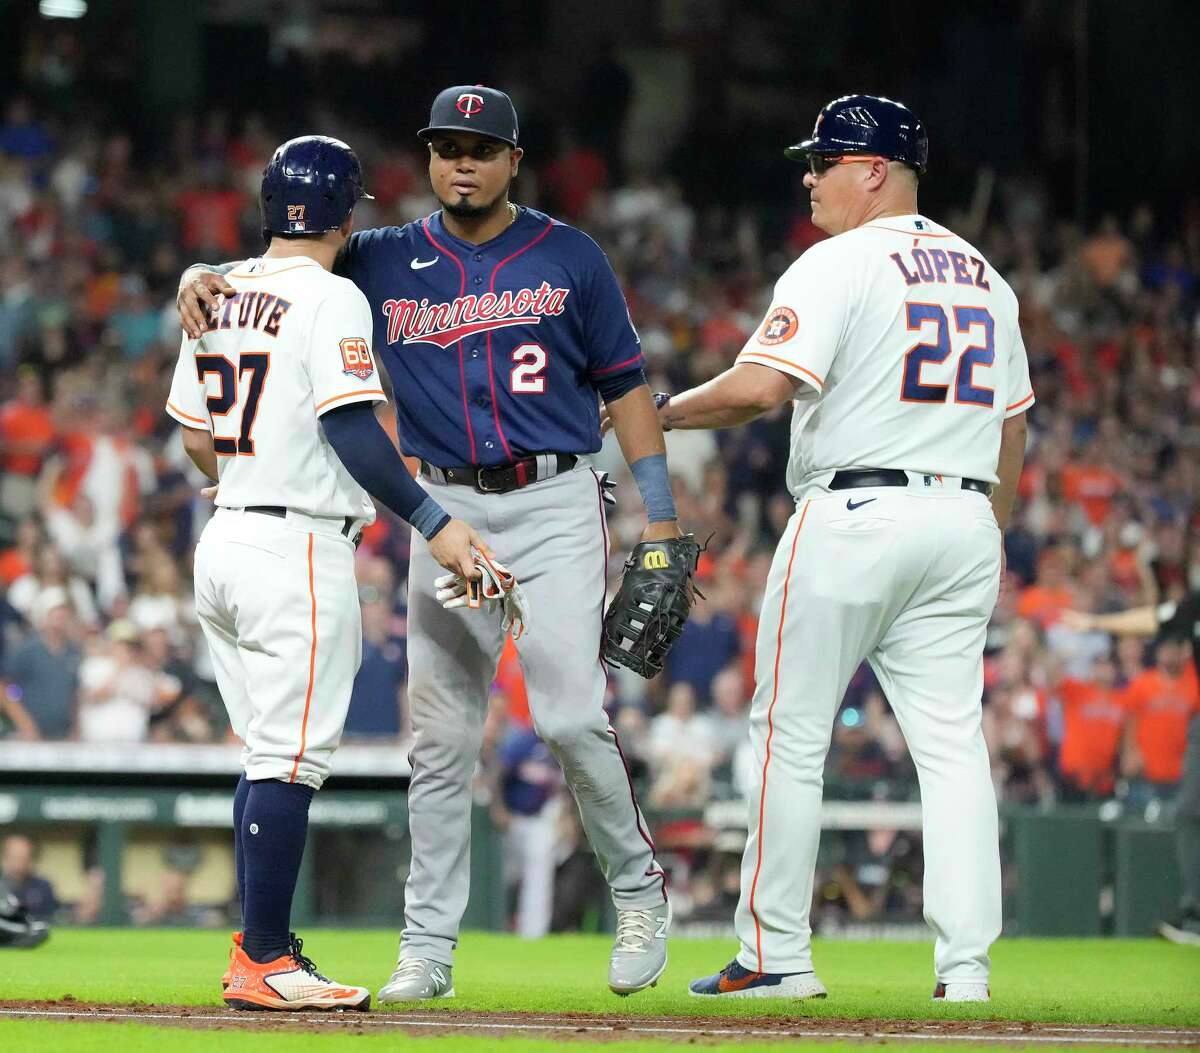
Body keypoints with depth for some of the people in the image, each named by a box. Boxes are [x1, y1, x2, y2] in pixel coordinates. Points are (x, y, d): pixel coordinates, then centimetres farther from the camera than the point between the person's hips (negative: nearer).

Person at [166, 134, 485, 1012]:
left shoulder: (218, 297, 12)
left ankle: (261, 952, 18)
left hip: (223, 542, 8)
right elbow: (351, 429, -19)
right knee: (291, 760, -6)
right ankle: (264, 963, -6)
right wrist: (431, 521, -20)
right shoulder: (330, 298, -10)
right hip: (300, 551, -8)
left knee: (271, 756, 15)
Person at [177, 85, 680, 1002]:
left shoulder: (570, 258, 3)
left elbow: (625, 384, 6)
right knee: (440, 735, 1)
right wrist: (201, 277, -15)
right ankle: (428, 949, 6)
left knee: (572, 713, -14)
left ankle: (638, 890, 7)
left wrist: (660, 516, -1)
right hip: (447, 511, 2)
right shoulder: (387, 262, 7)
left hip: (555, 504, -2)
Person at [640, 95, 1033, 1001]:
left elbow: (761, 386, -19)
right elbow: (1013, 425, 19)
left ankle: (775, 954, 4)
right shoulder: (984, 276, 15)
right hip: (961, 521, 6)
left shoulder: (840, 264, -8)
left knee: (790, 735, 3)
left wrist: (663, 412, -5)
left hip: (853, 515, -6)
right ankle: (966, 966, -4)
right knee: (952, 740, 4)